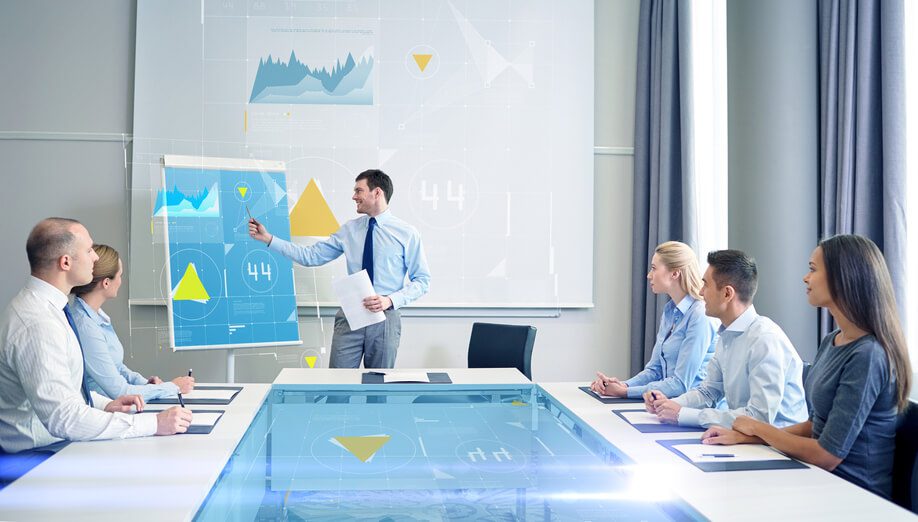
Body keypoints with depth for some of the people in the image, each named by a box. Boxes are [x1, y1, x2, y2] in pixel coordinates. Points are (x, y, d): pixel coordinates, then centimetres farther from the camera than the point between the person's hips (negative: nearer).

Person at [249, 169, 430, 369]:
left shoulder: (407, 233, -4)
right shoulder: (349, 229, 6)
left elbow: (422, 281, -2)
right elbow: (311, 256, 5)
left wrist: (390, 300, -17)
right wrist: (268, 239, 0)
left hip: (385, 319, -2)